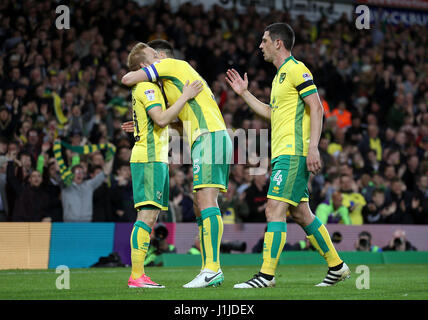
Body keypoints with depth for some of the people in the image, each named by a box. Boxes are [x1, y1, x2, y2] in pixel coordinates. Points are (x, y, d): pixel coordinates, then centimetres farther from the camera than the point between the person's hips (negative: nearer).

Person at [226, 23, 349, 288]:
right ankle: (337, 266, 18)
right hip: (284, 154, 10)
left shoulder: (296, 69, -8)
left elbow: (316, 108, -15)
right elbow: (271, 112, 32)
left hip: (293, 153, -10)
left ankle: (267, 274, -15)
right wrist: (244, 93, 28)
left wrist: (313, 147, -22)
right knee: (300, 213, 11)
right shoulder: (280, 75, 21)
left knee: (275, 210, -13)